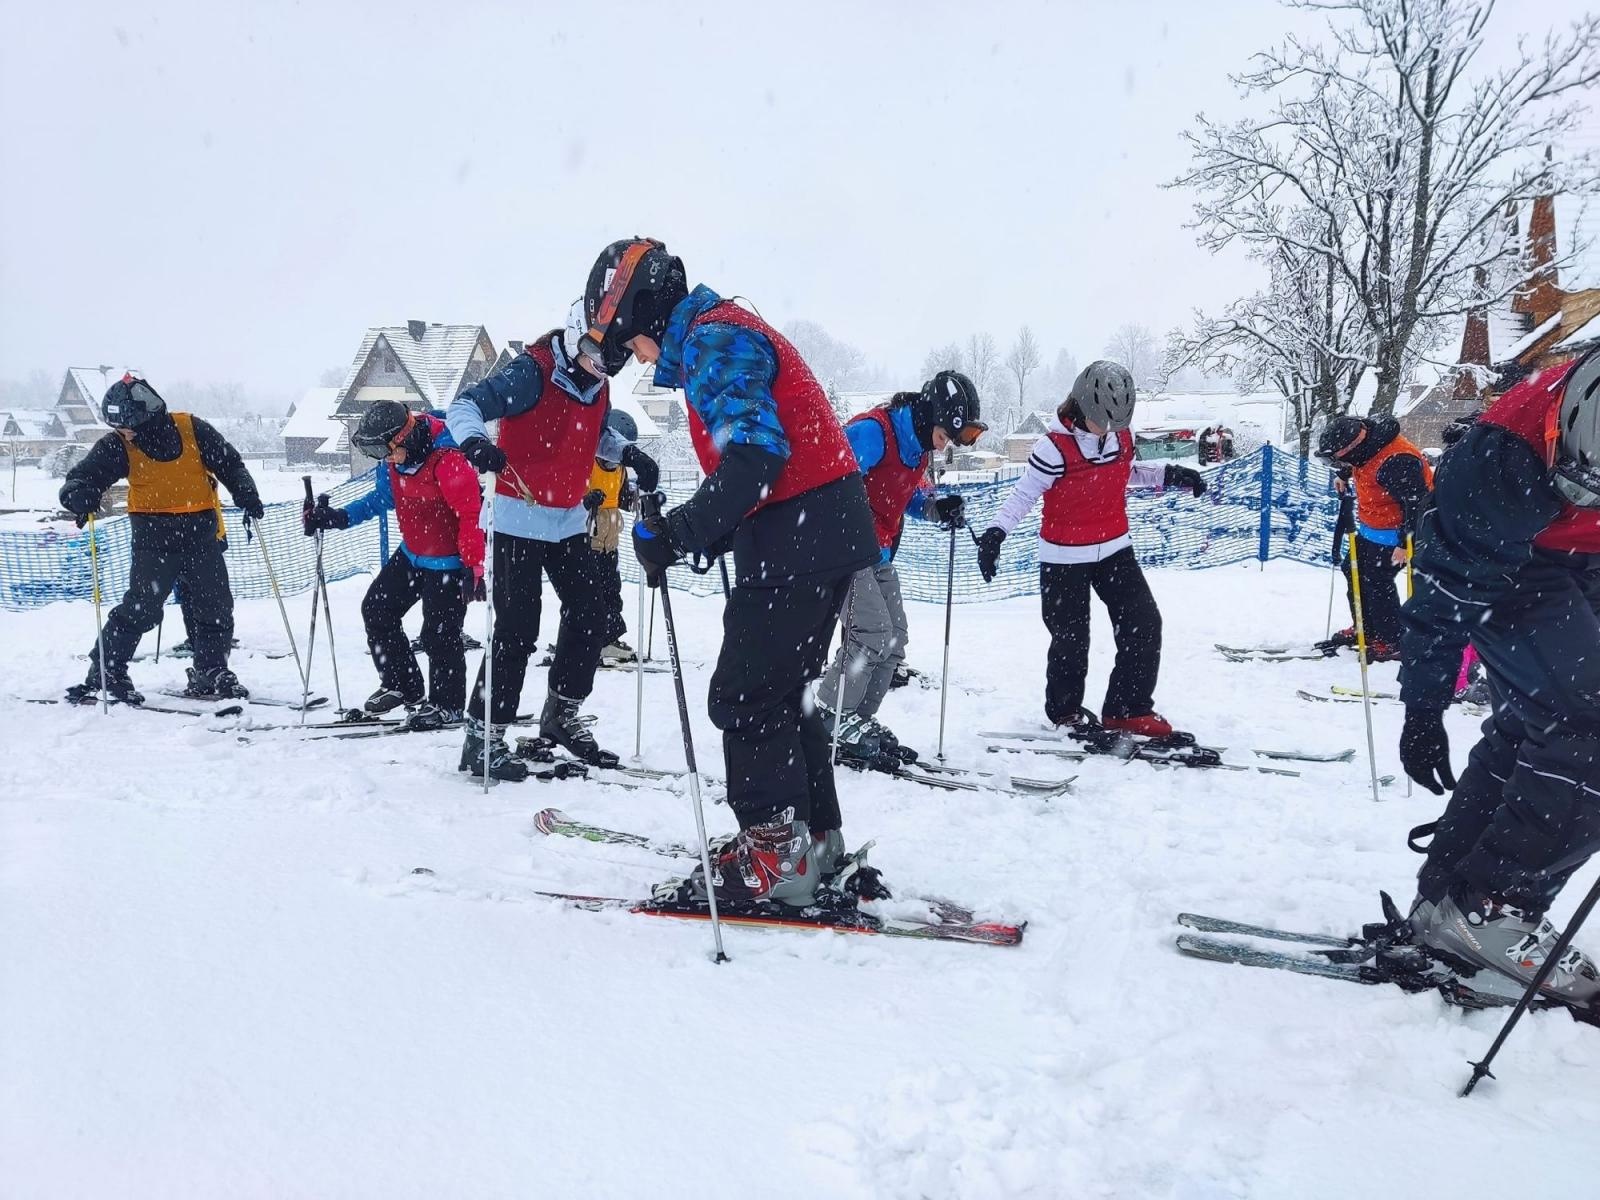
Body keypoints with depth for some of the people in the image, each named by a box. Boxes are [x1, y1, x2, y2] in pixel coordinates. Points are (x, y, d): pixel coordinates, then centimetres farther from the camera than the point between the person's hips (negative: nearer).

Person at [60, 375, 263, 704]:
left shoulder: (193, 430, -7)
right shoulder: (118, 446, -8)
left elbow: (230, 464, 4)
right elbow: (82, 476, -7)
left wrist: (246, 493, -10)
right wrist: (80, 494, -30)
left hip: (203, 536, 2)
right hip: (154, 540, -2)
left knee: (216, 609, 6)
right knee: (140, 608, -11)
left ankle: (210, 674, 22)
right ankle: (104, 675, 1)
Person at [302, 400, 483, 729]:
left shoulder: (448, 459, -30)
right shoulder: (392, 458, -3)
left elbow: (471, 515, -28)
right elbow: (381, 498, 14)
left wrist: (473, 567, -29)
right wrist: (339, 517, 2)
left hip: (449, 562, -9)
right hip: (411, 554, 9)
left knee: (439, 633, -7)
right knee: (376, 609, 10)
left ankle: (447, 704, 13)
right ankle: (401, 684, 24)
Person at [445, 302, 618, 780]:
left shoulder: (597, 384, 6)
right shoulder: (532, 371, -17)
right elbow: (464, 405, -25)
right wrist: (474, 439, -45)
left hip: (568, 519, 8)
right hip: (518, 519, -8)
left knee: (592, 615, 8)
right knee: (517, 628, -10)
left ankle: (562, 715, 26)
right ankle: (483, 738, 0)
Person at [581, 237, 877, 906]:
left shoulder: (714, 339, -12)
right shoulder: (715, 337, 21)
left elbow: (755, 455, -25)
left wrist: (677, 534, -29)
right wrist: (692, 537, 16)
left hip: (796, 540, -11)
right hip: (822, 532, 11)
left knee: (744, 697, -4)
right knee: (780, 693, 17)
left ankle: (776, 856, 3)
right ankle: (813, 840, 25)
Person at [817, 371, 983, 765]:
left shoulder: (918, 446, 8)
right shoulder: (873, 432, -21)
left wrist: (936, 508, 1)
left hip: (878, 553, 10)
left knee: (894, 640, 8)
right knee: (872, 633, -16)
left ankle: (856, 719, 15)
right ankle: (831, 718, -5)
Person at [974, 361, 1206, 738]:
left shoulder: (1122, 435, -2)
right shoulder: (1055, 448, -20)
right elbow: (1023, 494, -16)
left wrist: (1168, 474, 7)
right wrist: (996, 532, -28)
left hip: (1115, 548, 6)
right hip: (1065, 557, -5)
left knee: (1144, 624, -2)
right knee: (1071, 637, 4)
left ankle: (1129, 708, 10)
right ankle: (1064, 710, 27)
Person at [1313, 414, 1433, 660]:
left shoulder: (1395, 463, -33)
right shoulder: (1363, 437, -5)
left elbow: (1416, 503, -30)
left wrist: (1405, 542, -29)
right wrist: (1343, 476, 31)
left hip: (1395, 534, -10)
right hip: (1372, 529, 10)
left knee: (1376, 580, -13)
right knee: (1353, 569, 15)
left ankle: (1393, 642, -3)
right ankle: (1364, 629, 29)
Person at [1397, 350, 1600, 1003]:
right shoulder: (1502, 461, -37)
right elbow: (1447, 583, -24)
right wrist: (1423, 708, -17)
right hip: (1510, 569, -5)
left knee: (1526, 735, 5)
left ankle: (1445, 896, 16)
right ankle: (1486, 907, -10)